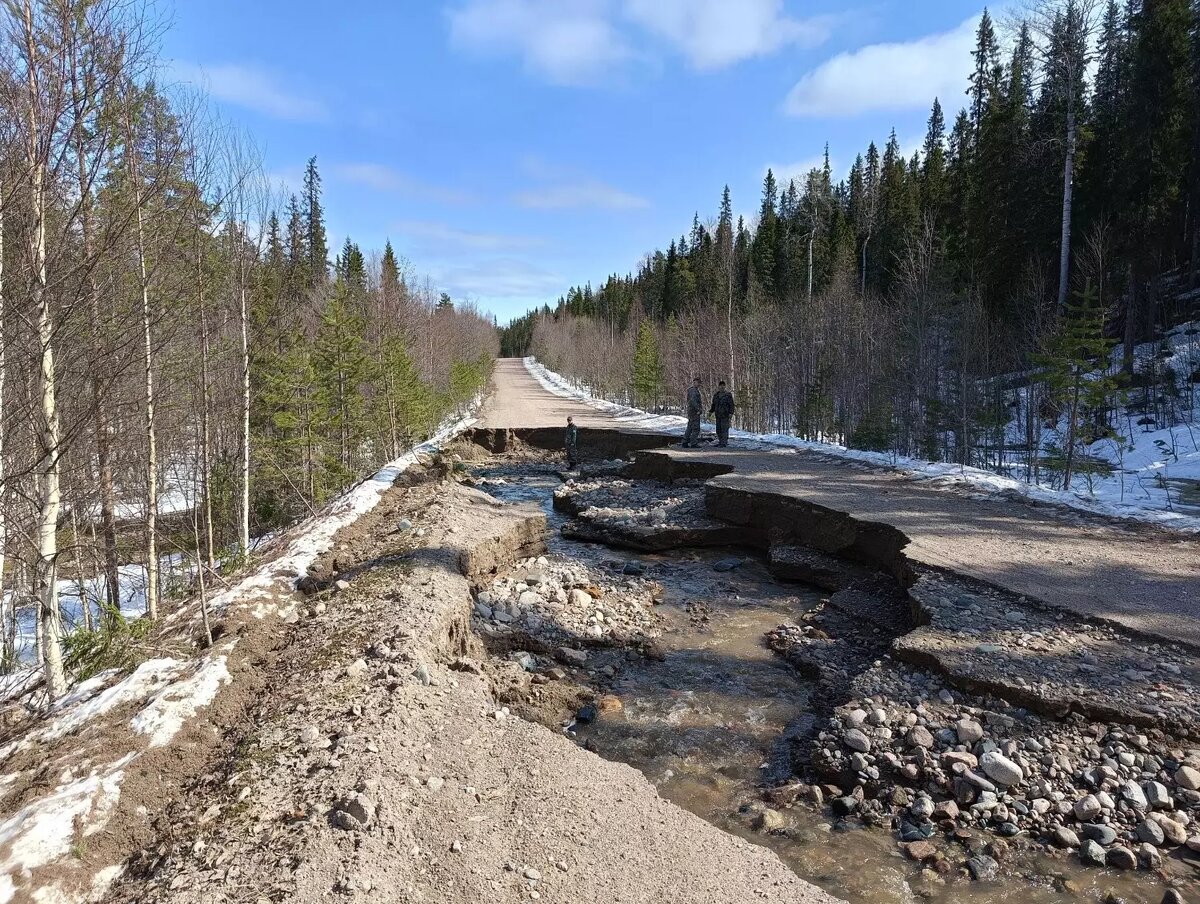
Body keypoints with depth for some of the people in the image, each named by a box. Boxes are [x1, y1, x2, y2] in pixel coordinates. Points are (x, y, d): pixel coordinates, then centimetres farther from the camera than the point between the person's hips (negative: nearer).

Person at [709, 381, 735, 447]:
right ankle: (720, 442, 16)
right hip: (718, 415, 6)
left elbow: (731, 405, -7)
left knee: (724, 429, -9)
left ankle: (724, 443, -6)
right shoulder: (716, 395, 14)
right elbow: (714, 405, 20)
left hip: (725, 415, -6)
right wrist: (711, 411, 7)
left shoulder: (728, 394, -4)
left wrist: (731, 413, -15)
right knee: (718, 429, 8)